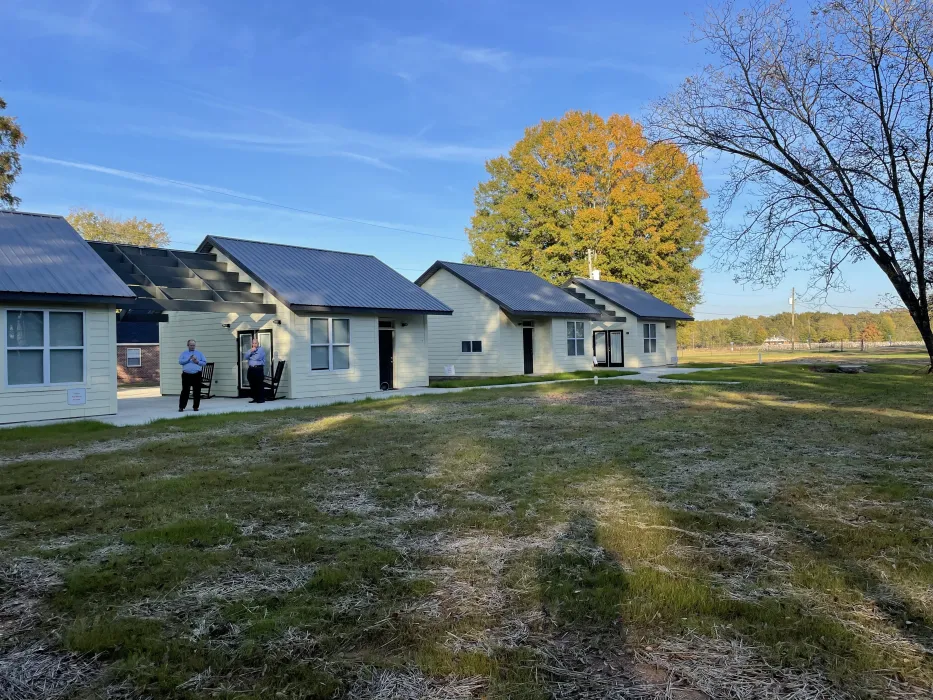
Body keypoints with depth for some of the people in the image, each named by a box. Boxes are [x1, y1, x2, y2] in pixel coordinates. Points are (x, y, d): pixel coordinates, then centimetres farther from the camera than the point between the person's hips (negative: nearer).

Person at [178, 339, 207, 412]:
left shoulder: (199, 353, 15)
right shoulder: (184, 353, 13)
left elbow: (204, 362, 10)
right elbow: (180, 361, -1)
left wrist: (197, 362, -7)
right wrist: (189, 359, -12)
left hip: (197, 375, 1)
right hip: (186, 375, -1)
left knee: (197, 392, 1)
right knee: (185, 391, -3)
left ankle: (196, 406, 10)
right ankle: (181, 407, 1)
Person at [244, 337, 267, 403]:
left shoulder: (261, 349, 1)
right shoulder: (250, 350, 21)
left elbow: (258, 358, -12)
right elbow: (245, 357, 6)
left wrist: (250, 358, 3)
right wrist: (250, 351, -6)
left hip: (258, 369, -6)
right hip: (251, 369, 6)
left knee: (259, 385, -8)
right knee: (252, 385, 6)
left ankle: (261, 399, -6)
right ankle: (255, 398, 13)